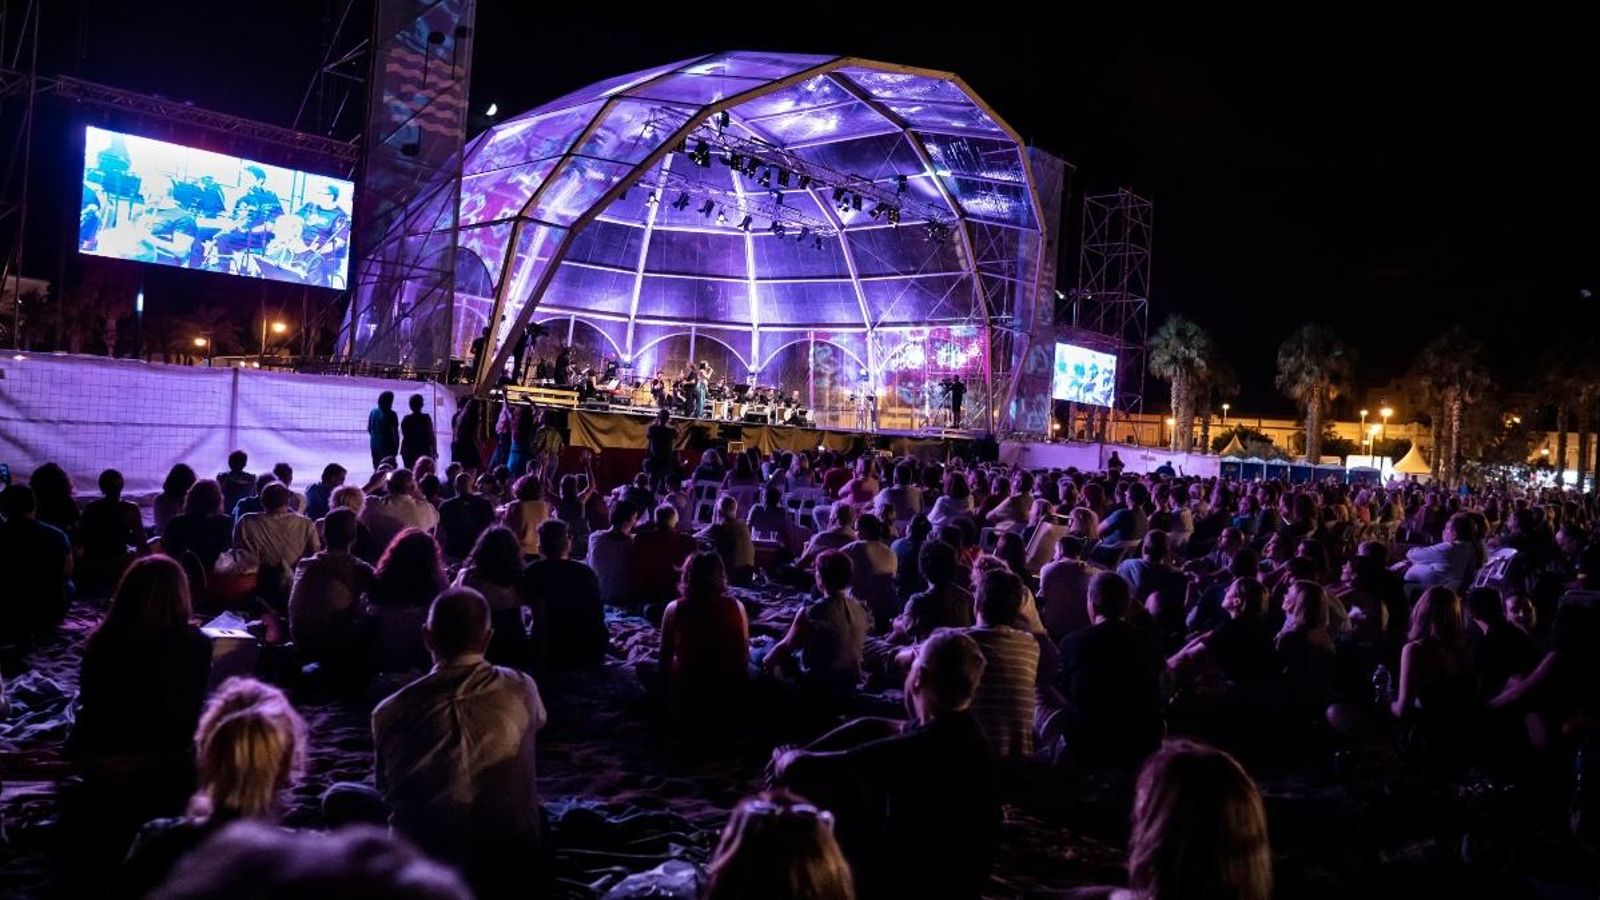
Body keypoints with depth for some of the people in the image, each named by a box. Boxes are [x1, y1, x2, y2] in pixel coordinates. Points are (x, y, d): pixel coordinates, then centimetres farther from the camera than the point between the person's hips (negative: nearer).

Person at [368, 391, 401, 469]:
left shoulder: (373, 411, 5)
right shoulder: (390, 414, -14)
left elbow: (369, 429, 12)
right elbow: (395, 433, -14)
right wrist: (396, 447, -5)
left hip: (374, 445, 6)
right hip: (387, 447, -6)